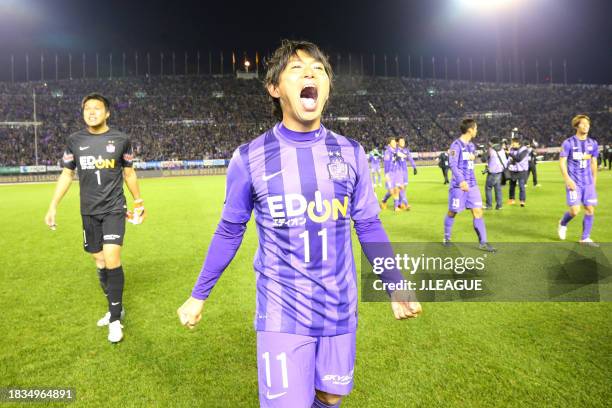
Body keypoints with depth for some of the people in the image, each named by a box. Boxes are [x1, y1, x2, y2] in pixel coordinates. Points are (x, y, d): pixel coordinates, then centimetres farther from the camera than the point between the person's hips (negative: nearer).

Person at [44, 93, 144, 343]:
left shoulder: (121, 140, -2)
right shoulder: (75, 141, 3)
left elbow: (129, 173, 9)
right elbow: (66, 175, 9)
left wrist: (139, 203, 15)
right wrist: (53, 206, 3)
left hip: (114, 209, -3)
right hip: (89, 211, 3)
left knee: (112, 258, -14)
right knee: (99, 261, 9)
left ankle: (115, 319, 0)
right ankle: (115, 309, 27)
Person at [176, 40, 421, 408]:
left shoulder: (351, 154, -3)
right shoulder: (250, 158, -9)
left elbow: (368, 226, 5)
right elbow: (230, 230, 1)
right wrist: (198, 296, 6)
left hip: (339, 308, 3)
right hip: (283, 313, -2)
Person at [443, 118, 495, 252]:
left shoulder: (471, 146, 14)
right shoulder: (456, 145, -10)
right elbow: (452, 164, -20)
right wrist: (461, 181, -27)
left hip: (472, 185, 7)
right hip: (458, 185, -7)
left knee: (478, 212, 1)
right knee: (452, 212, 7)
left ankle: (483, 242, 4)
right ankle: (446, 238, 25)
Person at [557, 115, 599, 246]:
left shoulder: (593, 143, 8)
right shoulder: (568, 143, -5)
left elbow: (594, 163, 16)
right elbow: (562, 162, -7)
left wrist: (594, 180, 16)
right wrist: (567, 179, -17)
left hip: (588, 183, 5)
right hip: (574, 182, -4)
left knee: (590, 209, 1)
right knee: (575, 210, -10)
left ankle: (585, 238, 13)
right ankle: (563, 224, 22)